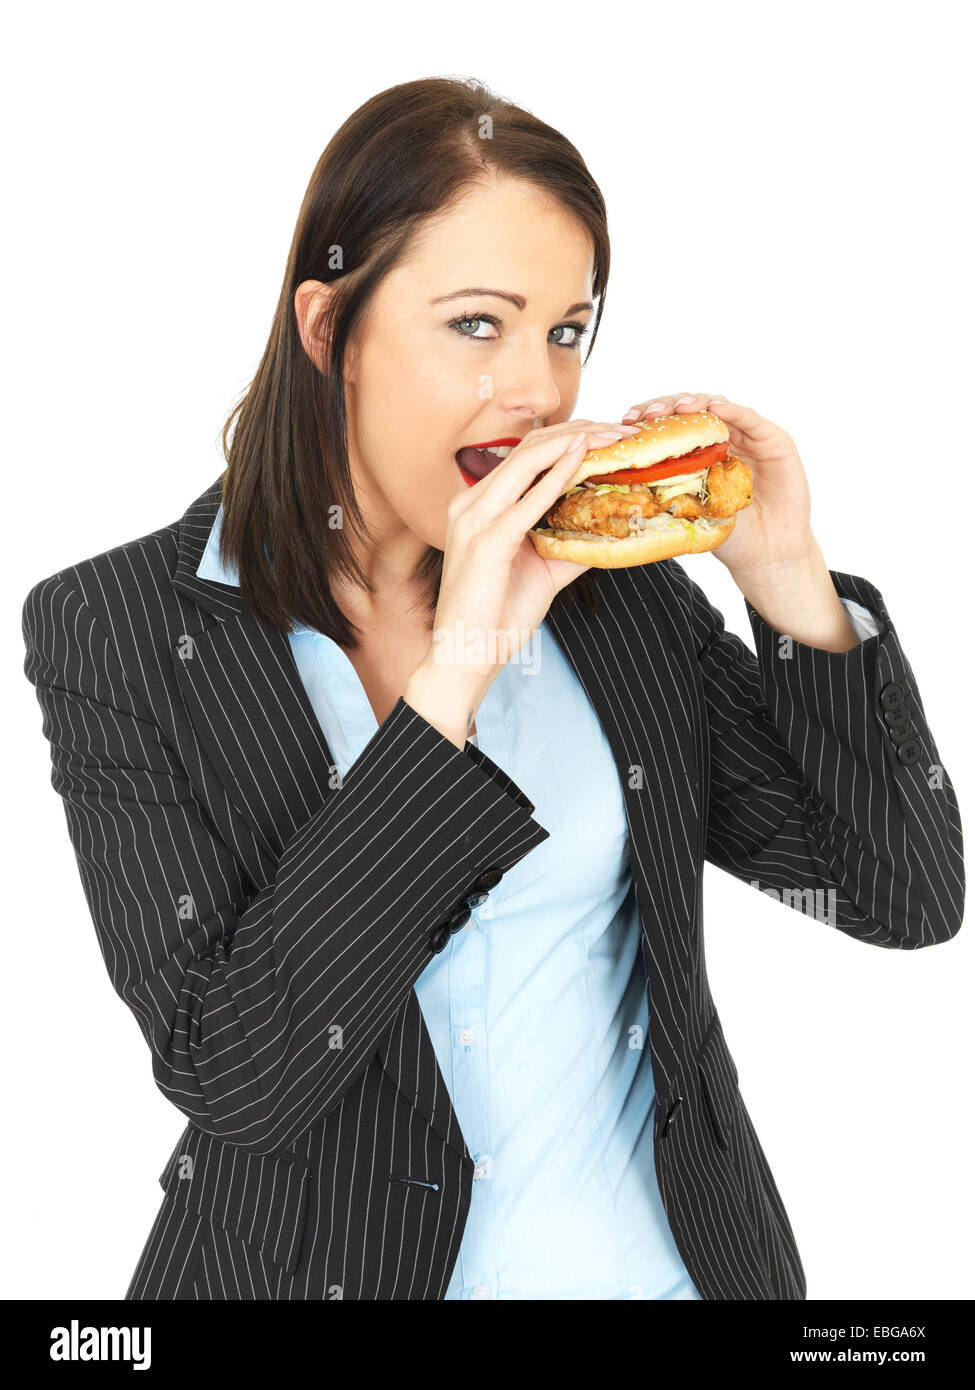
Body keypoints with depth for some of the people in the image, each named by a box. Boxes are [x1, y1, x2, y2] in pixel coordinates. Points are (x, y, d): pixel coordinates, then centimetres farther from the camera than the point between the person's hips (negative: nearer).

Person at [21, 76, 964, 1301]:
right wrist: (454, 673, -28)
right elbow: (231, 1075, -23)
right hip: (323, 1263, -2)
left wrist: (790, 583, -17)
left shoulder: (617, 580, -5)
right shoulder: (114, 629, -14)